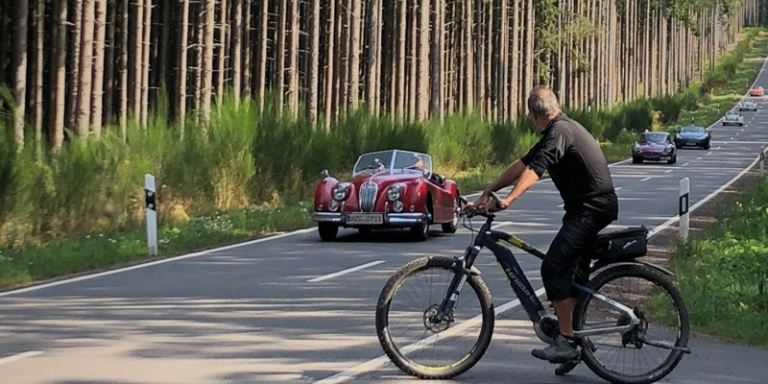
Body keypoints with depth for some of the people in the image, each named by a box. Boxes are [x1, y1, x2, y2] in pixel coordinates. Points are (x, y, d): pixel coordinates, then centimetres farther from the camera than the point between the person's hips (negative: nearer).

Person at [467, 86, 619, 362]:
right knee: (574, 273, 16)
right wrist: (488, 192, 18)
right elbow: (522, 164, 19)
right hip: (591, 207, 11)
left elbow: (534, 170, -30)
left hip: (591, 208, -11)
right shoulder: (557, 130, 18)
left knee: (553, 267, -17)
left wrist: (508, 200, -40)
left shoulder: (560, 130, -15)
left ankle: (565, 342, -19)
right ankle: (576, 337, 21)